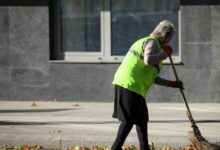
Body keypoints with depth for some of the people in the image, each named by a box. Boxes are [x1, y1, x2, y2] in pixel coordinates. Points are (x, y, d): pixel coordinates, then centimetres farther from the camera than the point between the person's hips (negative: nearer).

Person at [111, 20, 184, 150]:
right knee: (129, 119, -9)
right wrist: (164, 54, -12)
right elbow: (148, 60, -29)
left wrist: (171, 84, 29)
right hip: (131, 86, -10)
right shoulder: (152, 42, -6)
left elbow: (151, 78, 27)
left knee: (142, 118, 17)